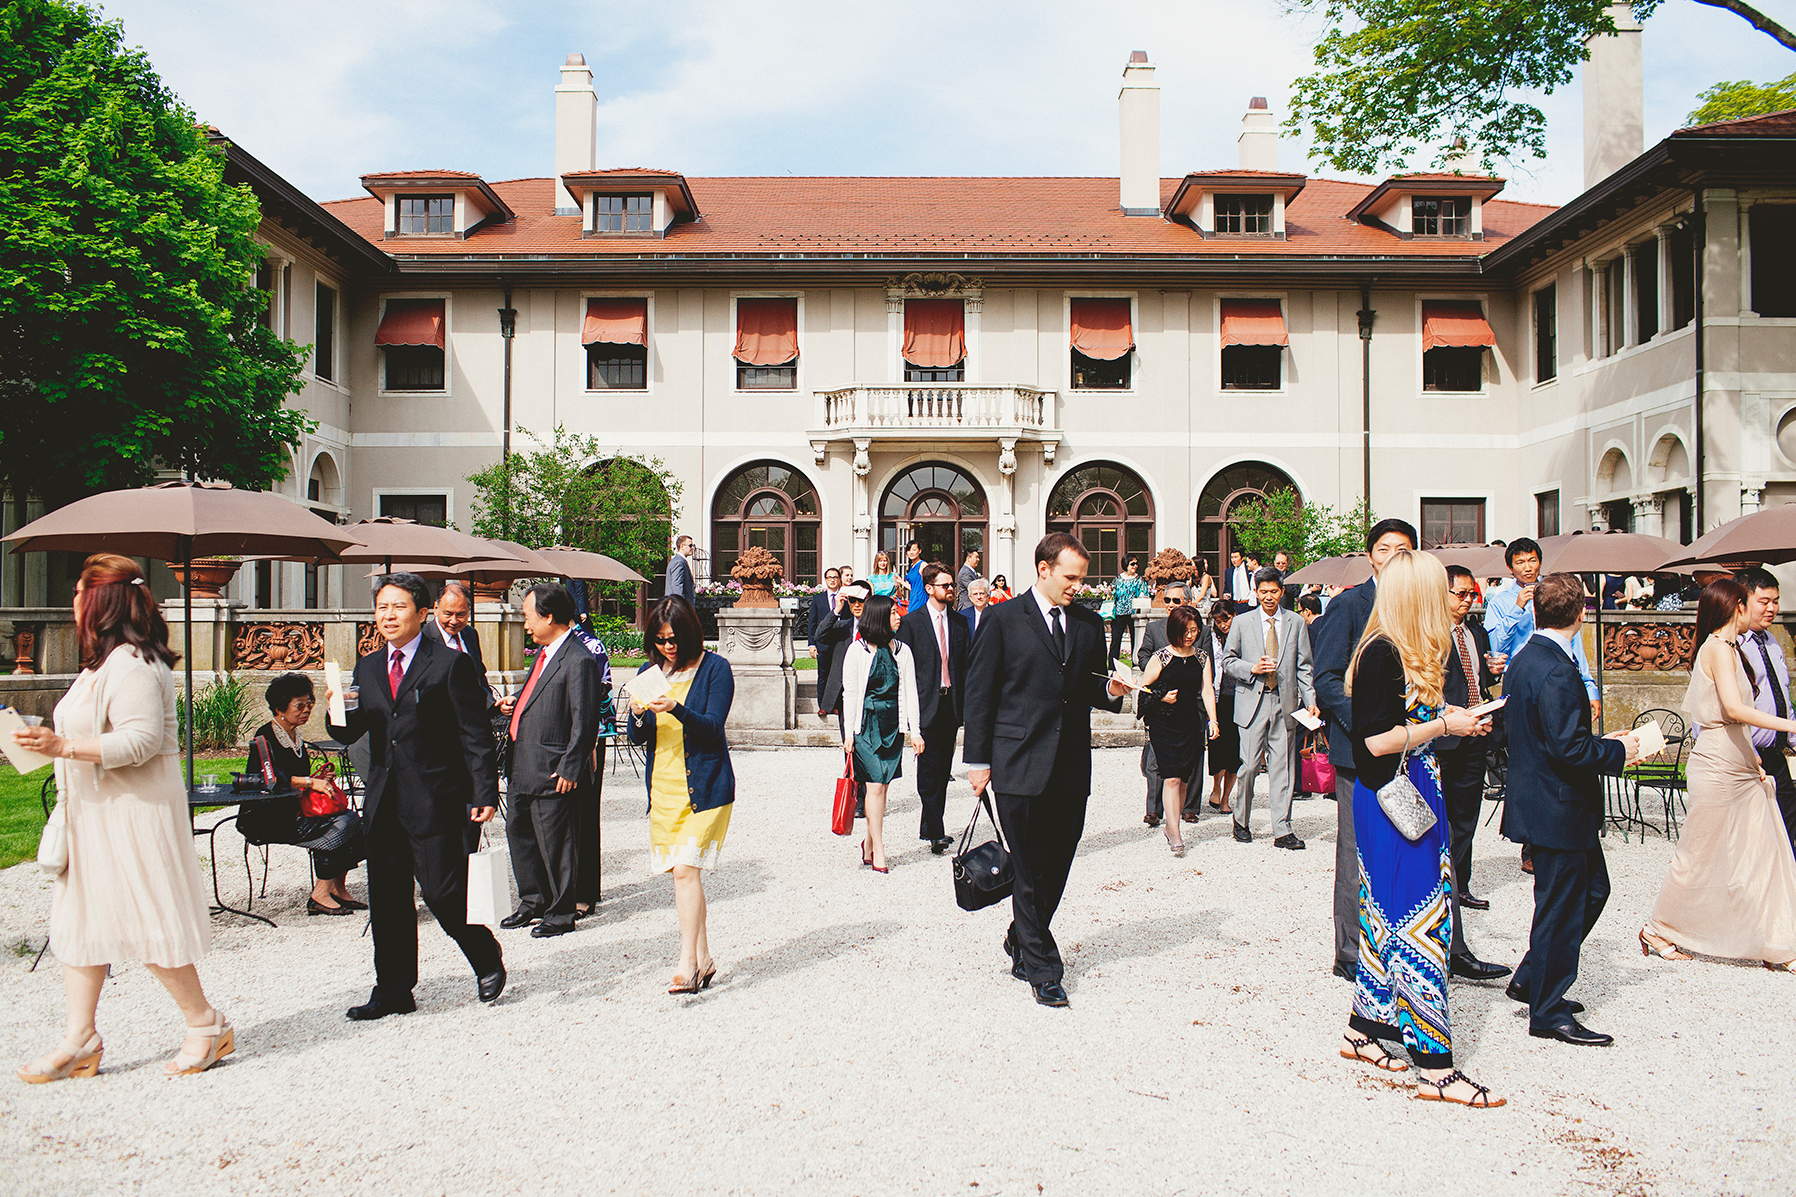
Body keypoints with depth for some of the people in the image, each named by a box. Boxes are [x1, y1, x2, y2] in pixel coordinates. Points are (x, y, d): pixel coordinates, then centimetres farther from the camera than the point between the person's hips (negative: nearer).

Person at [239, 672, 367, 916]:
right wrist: (309, 782, -26)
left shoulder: (297, 737, 18)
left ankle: (337, 887, -9)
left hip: (294, 809, 8)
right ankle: (320, 895, -19)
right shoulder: (264, 737, -8)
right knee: (341, 824, -26)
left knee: (351, 818, -16)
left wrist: (319, 780, 5)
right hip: (267, 819, -8)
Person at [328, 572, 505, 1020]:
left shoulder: (451, 664, -4)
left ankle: (488, 962, 19)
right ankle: (393, 991, 21)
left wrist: (485, 794, -13)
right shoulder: (368, 668, 14)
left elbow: (476, 736, -7)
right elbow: (348, 734, 12)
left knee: (442, 892, -5)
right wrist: (343, 711, -11)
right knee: (387, 899, 9)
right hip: (384, 803, 6)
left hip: (436, 802, -6)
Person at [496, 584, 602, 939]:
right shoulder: (544, 653, 12)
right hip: (523, 769, 10)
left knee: (554, 842, 2)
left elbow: (585, 723, -20)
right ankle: (533, 903, 35)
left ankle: (561, 913, 17)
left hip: (552, 772, -10)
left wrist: (570, 769, -20)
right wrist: (515, 703, 8)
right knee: (518, 830, 19)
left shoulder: (579, 661, -19)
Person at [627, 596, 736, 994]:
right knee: (681, 872, 7)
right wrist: (638, 715, -13)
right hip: (662, 785, 5)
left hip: (704, 785, -5)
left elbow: (713, 726, -12)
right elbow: (637, 738, 9)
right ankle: (703, 959, 17)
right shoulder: (650, 672, 10)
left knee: (686, 868, -14)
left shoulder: (714, 668, -4)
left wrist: (676, 708, -28)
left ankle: (688, 962, -9)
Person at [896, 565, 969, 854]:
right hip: (926, 703, -4)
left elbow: (966, 665, 13)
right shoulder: (911, 622, -1)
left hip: (951, 702, 5)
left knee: (942, 769, 9)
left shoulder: (959, 623, 12)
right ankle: (936, 833, -5)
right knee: (928, 768, -6)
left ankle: (929, 827, 19)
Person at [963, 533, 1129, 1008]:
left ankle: (1022, 943, 32)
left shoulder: (1089, 623, 12)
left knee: (1056, 870, 10)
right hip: (1019, 767, -4)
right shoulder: (1004, 620, -1)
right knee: (1032, 873, 0)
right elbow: (979, 692, -2)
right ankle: (1043, 969, 12)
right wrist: (978, 760, -5)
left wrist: (1111, 690, -4)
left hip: (1071, 769, 5)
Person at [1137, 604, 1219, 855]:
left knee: (1183, 778, 8)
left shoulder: (1202, 657, 8)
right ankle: (1175, 835, -7)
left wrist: (1212, 720, -5)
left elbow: (1207, 689, 5)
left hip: (1191, 724, 4)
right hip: (1164, 724, -4)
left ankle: (1173, 824, 25)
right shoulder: (1161, 658, -3)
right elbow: (1143, 688, 3)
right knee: (1171, 778, -10)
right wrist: (1161, 697, -12)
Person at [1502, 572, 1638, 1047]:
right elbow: (1570, 750, -27)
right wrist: (1619, 751, -11)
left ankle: (1532, 979, 28)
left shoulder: (1524, 659, 8)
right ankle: (1548, 1012, 16)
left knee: (1591, 889, 21)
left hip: (1541, 799, 10)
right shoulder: (1556, 671, -24)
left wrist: (1603, 742, 11)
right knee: (1561, 906, 2)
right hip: (1559, 810, -10)